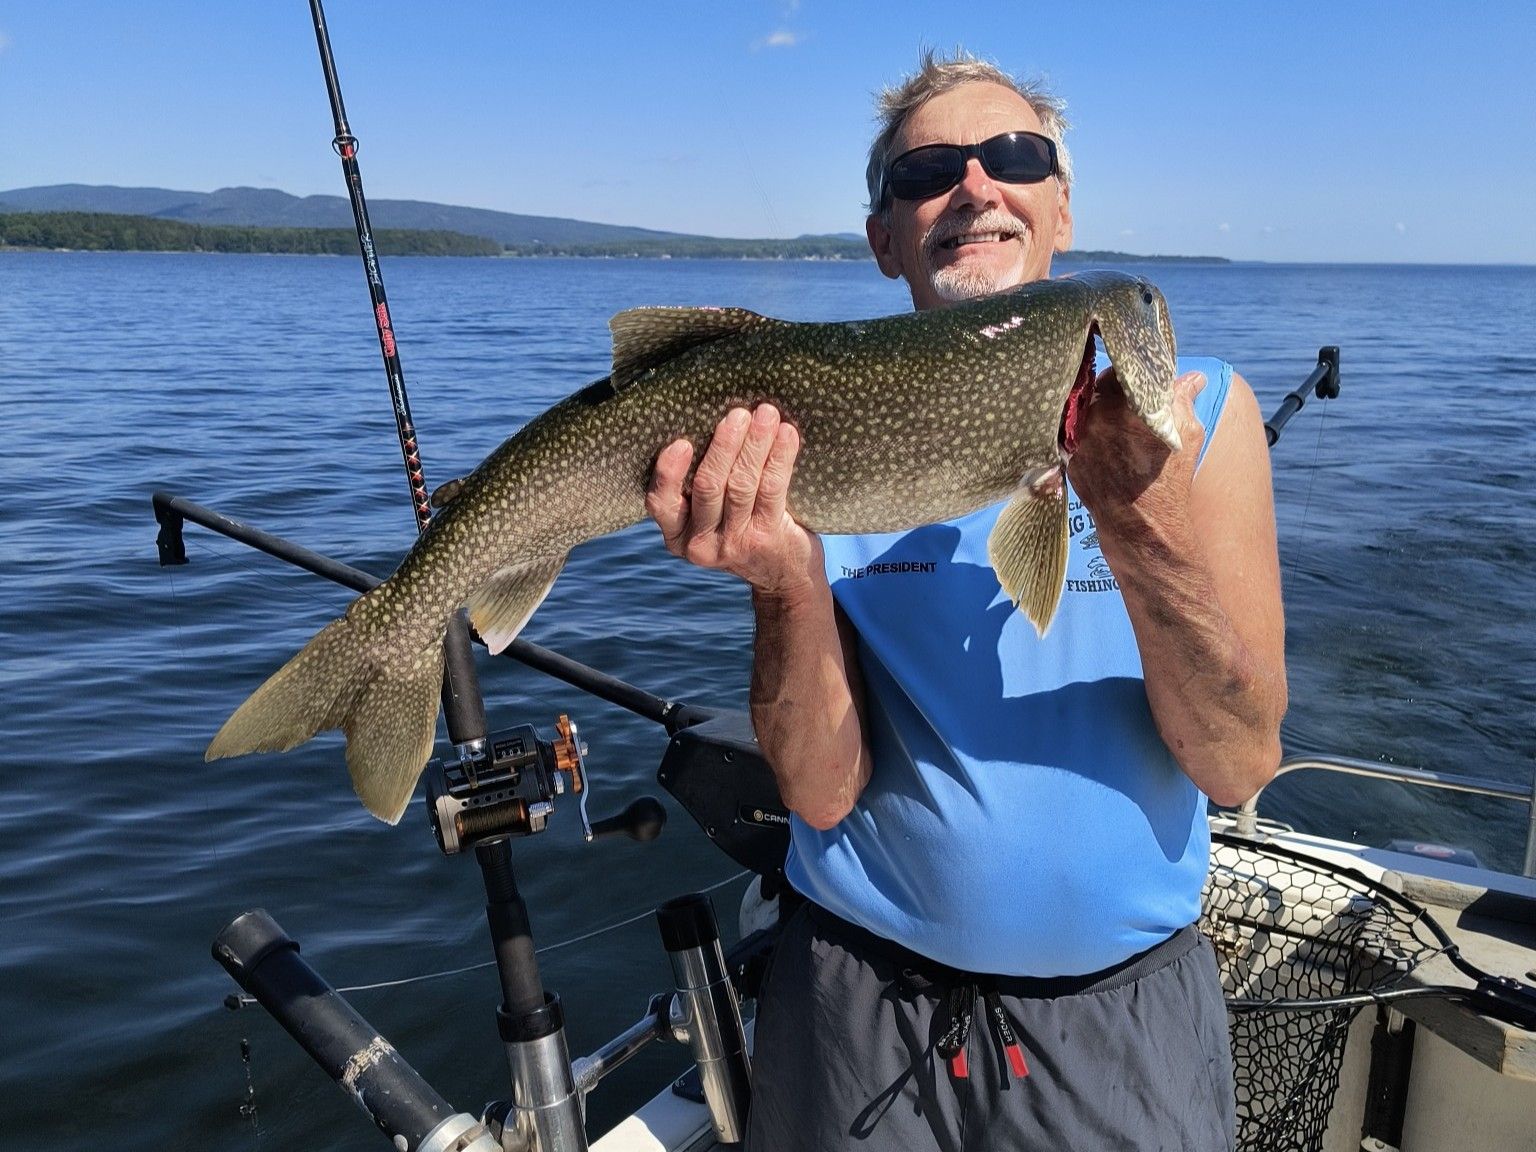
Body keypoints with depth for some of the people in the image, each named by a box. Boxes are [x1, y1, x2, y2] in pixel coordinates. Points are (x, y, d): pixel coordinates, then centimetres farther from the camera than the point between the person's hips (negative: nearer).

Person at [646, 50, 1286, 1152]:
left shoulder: (1198, 406, -6)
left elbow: (1238, 766, -13)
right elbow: (824, 792, -13)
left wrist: (1149, 537, -28)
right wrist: (786, 582, -30)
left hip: (1126, 1017, 1)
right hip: (867, 1007, 0)